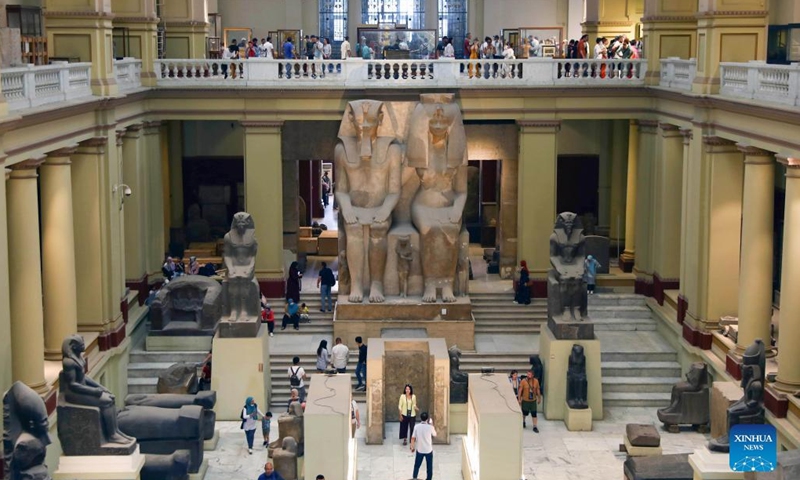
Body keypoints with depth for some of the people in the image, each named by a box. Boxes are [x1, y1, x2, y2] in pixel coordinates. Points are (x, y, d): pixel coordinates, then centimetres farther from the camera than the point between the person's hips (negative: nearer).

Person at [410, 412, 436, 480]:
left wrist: (412, 447, 7)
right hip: (428, 450, -2)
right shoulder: (430, 427, -17)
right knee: (429, 466, 14)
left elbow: (413, 438, -7)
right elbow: (434, 434, 3)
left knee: (417, 465, 18)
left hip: (419, 450, 2)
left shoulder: (417, 427, -11)